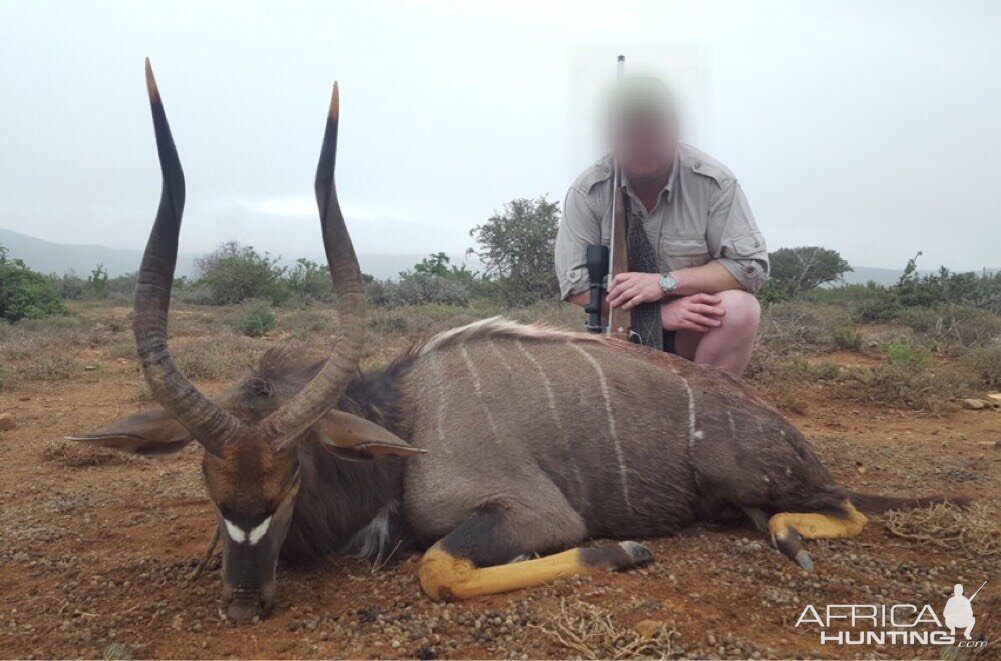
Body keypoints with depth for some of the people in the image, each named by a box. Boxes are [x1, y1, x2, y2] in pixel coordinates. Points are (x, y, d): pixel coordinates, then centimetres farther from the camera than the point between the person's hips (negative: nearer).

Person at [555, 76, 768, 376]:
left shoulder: (714, 182, -10)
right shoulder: (587, 192, -10)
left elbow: (751, 264, -13)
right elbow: (574, 282, -12)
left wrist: (665, 282, -25)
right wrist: (660, 313, -22)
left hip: (694, 329, 0)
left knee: (740, 308, -31)